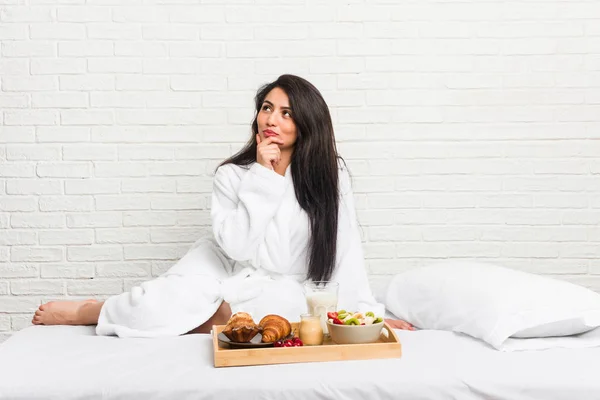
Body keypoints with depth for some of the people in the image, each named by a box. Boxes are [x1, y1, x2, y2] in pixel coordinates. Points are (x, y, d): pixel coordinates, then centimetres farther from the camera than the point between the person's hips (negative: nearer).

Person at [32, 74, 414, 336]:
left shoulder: (331, 174, -7)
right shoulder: (233, 174, -6)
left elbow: (346, 250, -9)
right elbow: (237, 246, -18)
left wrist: (367, 312, -18)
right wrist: (263, 173, -19)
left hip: (279, 291, 0)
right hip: (225, 271, 1)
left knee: (218, 316, -32)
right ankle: (86, 311, -5)